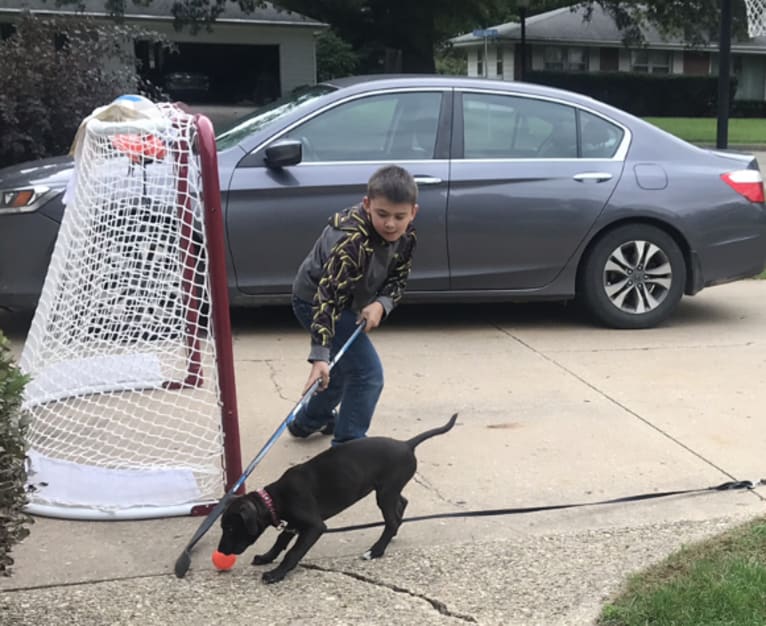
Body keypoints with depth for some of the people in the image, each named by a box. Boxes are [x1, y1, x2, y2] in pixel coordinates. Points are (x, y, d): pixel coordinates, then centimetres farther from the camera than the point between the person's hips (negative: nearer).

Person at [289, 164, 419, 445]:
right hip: (314, 301, -9)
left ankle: (309, 421, 50)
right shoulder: (351, 240, -37)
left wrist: (381, 304, -27)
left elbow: (398, 278, -4)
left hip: (350, 300, 9)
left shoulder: (406, 234, -15)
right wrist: (320, 356, -47)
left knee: (347, 364, 27)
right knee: (368, 373, -14)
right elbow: (328, 296, -41)